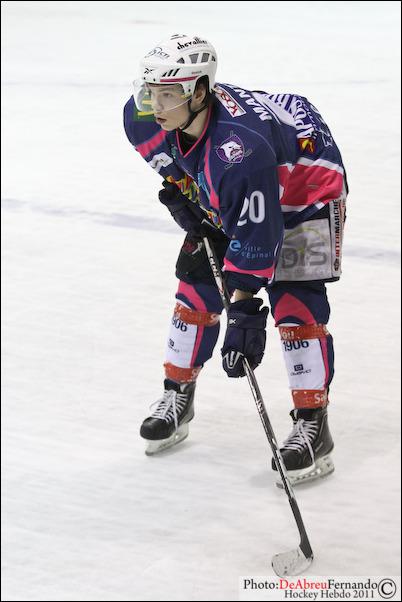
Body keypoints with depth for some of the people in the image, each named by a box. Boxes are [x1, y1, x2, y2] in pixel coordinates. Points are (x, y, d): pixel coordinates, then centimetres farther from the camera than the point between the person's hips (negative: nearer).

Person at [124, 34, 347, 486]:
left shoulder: (239, 148, -44)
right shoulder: (145, 118, -22)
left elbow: (256, 237, -39)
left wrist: (244, 313, -37)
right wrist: (181, 193, -1)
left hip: (307, 188, -7)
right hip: (221, 195, 8)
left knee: (294, 302, -16)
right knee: (197, 286, 4)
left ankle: (313, 427, -9)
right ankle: (178, 397, 21)